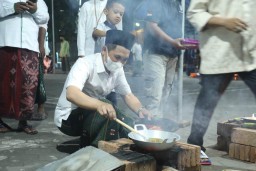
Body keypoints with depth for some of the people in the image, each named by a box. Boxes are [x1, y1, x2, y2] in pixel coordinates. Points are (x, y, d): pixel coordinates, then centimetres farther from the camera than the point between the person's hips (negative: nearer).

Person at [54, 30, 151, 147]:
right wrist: (99, 104, -61)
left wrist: (140, 109, -19)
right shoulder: (85, 64, -26)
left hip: (95, 116, 7)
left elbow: (128, 95, 4)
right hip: (68, 118, -7)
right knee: (106, 111, -32)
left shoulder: (117, 70, -4)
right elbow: (71, 94, -42)